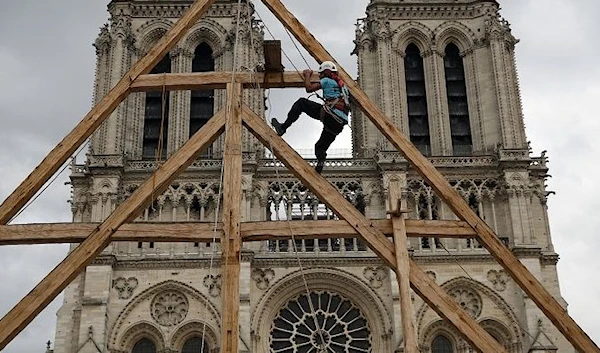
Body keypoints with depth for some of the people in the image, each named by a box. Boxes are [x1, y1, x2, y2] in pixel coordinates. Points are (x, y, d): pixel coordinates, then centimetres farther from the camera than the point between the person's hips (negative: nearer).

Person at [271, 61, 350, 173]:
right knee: (320, 147, 16)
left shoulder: (327, 80, 10)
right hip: (340, 124, 7)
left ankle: (283, 127, -2)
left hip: (329, 115, -7)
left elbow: (309, 88, 5)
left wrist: (307, 75, 24)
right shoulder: (342, 85, 33)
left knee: (301, 102, 5)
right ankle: (320, 162, -10)